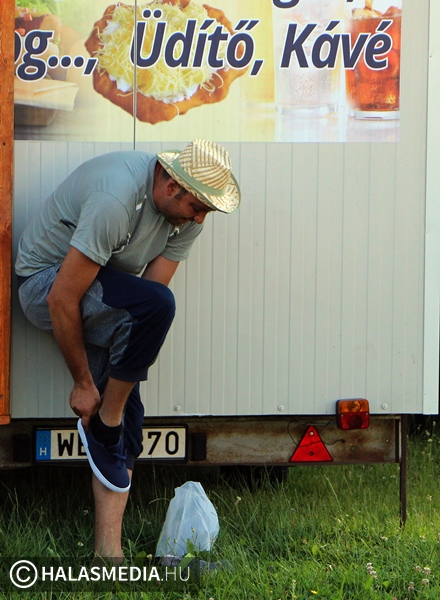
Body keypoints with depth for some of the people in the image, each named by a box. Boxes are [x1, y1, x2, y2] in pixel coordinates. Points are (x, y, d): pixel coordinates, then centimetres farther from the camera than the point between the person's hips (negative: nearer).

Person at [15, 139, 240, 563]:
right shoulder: (116, 199, -32)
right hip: (45, 284, -8)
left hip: (107, 290, 8)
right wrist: (83, 383, -20)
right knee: (155, 305, -33)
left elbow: (154, 286, -7)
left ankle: (108, 551, -5)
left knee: (126, 417, -6)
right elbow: (63, 300, -29)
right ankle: (105, 423, -16)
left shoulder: (187, 213, -7)